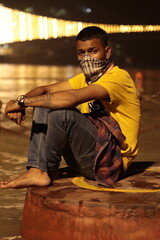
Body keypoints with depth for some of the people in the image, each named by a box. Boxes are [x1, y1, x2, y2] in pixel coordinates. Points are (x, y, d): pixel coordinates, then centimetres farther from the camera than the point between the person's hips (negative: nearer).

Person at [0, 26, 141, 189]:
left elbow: (71, 98, -29)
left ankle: (45, 170, -8)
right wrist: (19, 105, -12)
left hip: (112, 160, -9)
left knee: (62, 113, -28)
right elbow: (45, 90, 10)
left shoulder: (118, 77, -14)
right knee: (44, 106, 1)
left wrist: (23, 101, -22)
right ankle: (36, 171, -13)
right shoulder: (85, 78, 16)